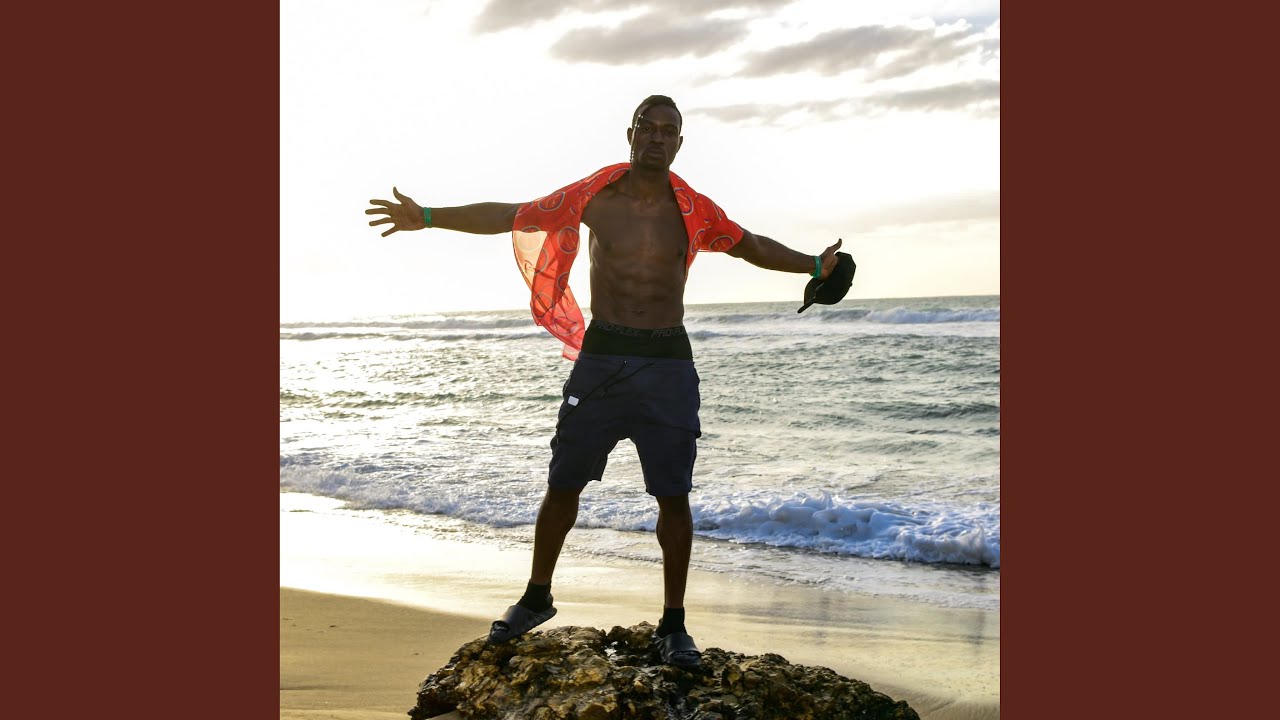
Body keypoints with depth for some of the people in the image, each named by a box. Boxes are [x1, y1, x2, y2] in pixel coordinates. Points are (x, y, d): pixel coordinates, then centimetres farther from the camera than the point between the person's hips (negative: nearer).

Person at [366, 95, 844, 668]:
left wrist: (815, 266, 3)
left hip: (667, 363, 0)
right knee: (562, 485, 6)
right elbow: (507, 217, 8)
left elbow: (754, 247, 16)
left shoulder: (694, 212, 2)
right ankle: (537, 599, 27)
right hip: (600, 357, 0)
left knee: (673, 496, 0)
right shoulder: (592, 197, 2)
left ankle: (672, 626, 13)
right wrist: (426, 217, 6)